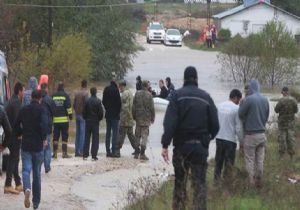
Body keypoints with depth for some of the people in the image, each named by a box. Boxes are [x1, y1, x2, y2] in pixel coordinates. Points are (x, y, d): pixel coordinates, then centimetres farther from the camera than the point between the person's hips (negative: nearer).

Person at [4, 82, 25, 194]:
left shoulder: (11, 101, 14)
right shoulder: (17, 103, -16)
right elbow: (17, 120, -22)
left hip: (10, 134, 10)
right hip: (15, 135, -10)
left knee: (15, 158, 14)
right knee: (13, 159, -7)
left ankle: (18, 184, 21)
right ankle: (8, 185, -7)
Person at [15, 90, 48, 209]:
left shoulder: (23, 110, 4)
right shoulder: (41, 110, -7)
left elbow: (16, 125, 10)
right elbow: (44, 124, -23)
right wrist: (44, 138, -12)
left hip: (26, 145, 1)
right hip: (38, 145, -1)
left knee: (26, 170, -3)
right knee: (37, 173, 10)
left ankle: (27, 188, -35)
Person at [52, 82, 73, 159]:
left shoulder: (53, 96, 8)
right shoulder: (65, 95, -3)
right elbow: (68, 106, -7)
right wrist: (70, 115, 2)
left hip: (55, 119, 3)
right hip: (64, 119, -3)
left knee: (55, 136, 8)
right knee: (64, 136, 0)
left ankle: (55, 153, 5)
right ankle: (64, 153, -5)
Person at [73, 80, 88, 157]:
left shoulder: (76, 93, 9)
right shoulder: (85, 93, -12)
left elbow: (74, 105, 11)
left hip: (77, 115, 7)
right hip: (83, 115, -7)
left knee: (78, 133, 11)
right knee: (83, 133, -5)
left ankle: (77, 151, 12)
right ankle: (81, 151, -9)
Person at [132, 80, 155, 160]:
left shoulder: (137, 94, 1)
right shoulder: (149, 95, -9)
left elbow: (134, 106, 4)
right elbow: (152, 107, -7)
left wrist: (134, 116, 13)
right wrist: (152, 117, 3)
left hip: (138, 117, 3)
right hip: (146, 118, -3)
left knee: (137, 135, 12)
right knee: (144, 136, -1)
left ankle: (136, 153, 15)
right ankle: (142, 154, -7)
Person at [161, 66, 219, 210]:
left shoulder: (177, 96, -5)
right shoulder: (206, 97, 1)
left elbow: (170, 123, -13)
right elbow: (215, 125, 2)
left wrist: (165, 145, -13)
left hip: (181, 145, -1)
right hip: (200, 147, 1)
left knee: (180, 182, 10)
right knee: (199, 183, 1)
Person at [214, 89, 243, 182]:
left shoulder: (220, 106, 5)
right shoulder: (236, 108, -12)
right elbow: (238, 128, -11)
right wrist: (242, 140, -2)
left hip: (219, 138, 5)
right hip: (230, 139, -5)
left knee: (218, 161, 14)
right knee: (228, 163, 3)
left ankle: (216, 180, 18)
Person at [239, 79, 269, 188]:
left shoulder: (249, 99, -16)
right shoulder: (265, 100, 3)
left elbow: (240, 114, -8)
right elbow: (266, 117, 12)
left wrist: (241, 105, 8)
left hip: (250, 134, -5)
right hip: (262, 134, 5)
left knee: (249, 160, 3)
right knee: (260, 160, 12)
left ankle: (251, 183, 3)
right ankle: (259, 181, 17)